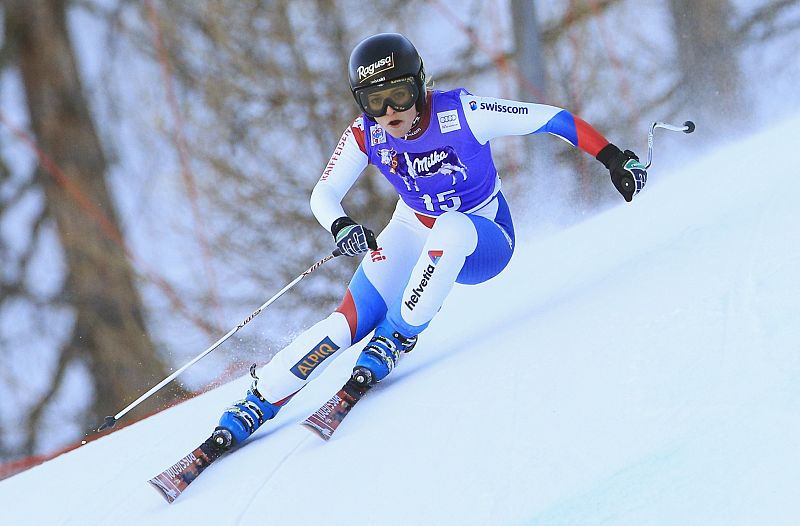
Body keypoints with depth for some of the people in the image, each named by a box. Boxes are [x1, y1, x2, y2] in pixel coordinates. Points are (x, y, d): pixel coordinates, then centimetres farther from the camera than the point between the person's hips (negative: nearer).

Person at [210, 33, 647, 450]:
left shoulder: (462, 115, -28)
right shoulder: (365, 135, -17)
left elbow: (553, 119, -23)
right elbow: (323, 194, -17)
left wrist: (615, 160, -28)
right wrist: (341, 226, -40)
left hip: (484, 243, -3)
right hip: (413, 232, 3)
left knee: (450, 230, -40)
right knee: (349, 322, -17)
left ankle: (397, 339, -23)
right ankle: (256, 404, -6)